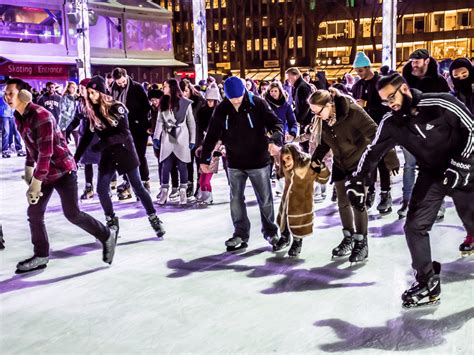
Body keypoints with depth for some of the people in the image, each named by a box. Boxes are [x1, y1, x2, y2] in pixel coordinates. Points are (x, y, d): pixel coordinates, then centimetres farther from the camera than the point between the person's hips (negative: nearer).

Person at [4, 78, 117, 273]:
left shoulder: (41, 116, -24)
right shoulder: (19, 117, 4)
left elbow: (46, 152, -27)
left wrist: (36, 182, -26)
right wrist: (29, 168, 16)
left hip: (63, 170, -8)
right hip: (45, 172, 8)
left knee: (72, 214, -7)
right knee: (34, 213, 6)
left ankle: (107, 236, 14)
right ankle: (41, 256, 19)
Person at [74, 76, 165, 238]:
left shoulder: (116, 107, -14)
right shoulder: (92, 112, 1)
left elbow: (124, 134, -20)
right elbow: (86, 138, 5)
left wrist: (103, 143, -29)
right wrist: (75, 158, 2)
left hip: (125, 151, -5)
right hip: (107, 154, 5)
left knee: (137, 186, 1)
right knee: (101, 189, -1)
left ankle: (154, 219, 15)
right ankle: (111, 222, 17)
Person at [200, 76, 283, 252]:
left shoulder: (257, 104, -13)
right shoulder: (221, 110, -5)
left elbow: (276, 123, -14)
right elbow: (212, 135, 1)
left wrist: (275, 140, -34)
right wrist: (204, 159, -1)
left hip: (258, 161, -2)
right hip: (235, 163, 3)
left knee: (265, 199, 9)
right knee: (236, 199, 6)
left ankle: (270, 231, 27)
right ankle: (240, 234, 19)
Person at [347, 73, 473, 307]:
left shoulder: (441, 104, -21)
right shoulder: (391, 123, -7)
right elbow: (374, 152, 1)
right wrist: (356, 181, -7)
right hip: (431, 175, 4)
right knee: (415, 226, -4)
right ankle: (428, 282, 9)